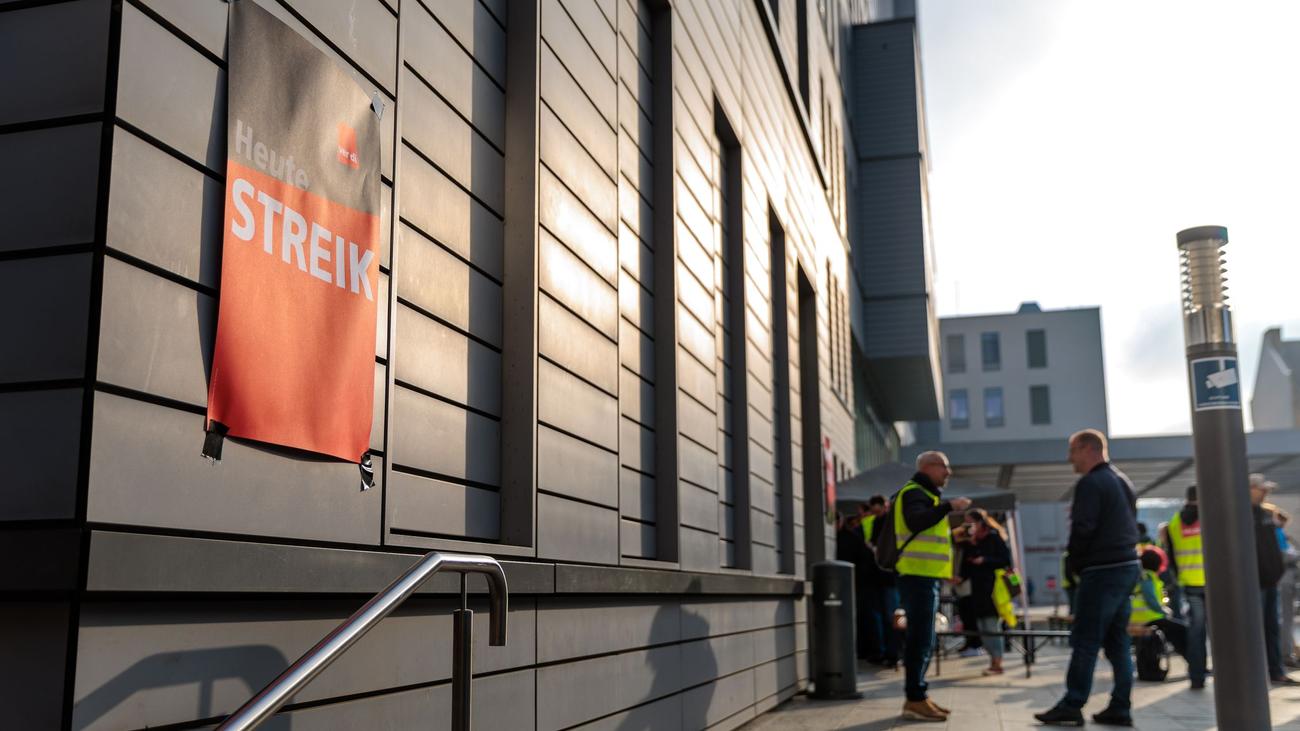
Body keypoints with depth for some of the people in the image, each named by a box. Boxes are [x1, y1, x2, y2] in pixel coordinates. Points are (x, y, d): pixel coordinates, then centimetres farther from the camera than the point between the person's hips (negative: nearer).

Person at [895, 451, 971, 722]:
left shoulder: (926, 495, 23)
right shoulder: (914, 493, -10)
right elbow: (915, 521, -31)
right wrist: (948, 505, -33)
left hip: (925, 577, 11)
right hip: (918, 577, -11)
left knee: (921, 639, 13)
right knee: (921, 639, -12)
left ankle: (917, 696, 19)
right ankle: (915, 700, -11)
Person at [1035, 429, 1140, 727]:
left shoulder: (1090, 483, -13)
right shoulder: (1122, 480, 16)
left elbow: (1083, 529, -17)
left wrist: (1075, 564, -3)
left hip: (1101, 570, -9)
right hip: (1128, 565, 9)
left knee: (1084, 640, -5)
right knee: (1117, 641, 11)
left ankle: (1072, 705, -2)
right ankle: (1120, 707, 12)